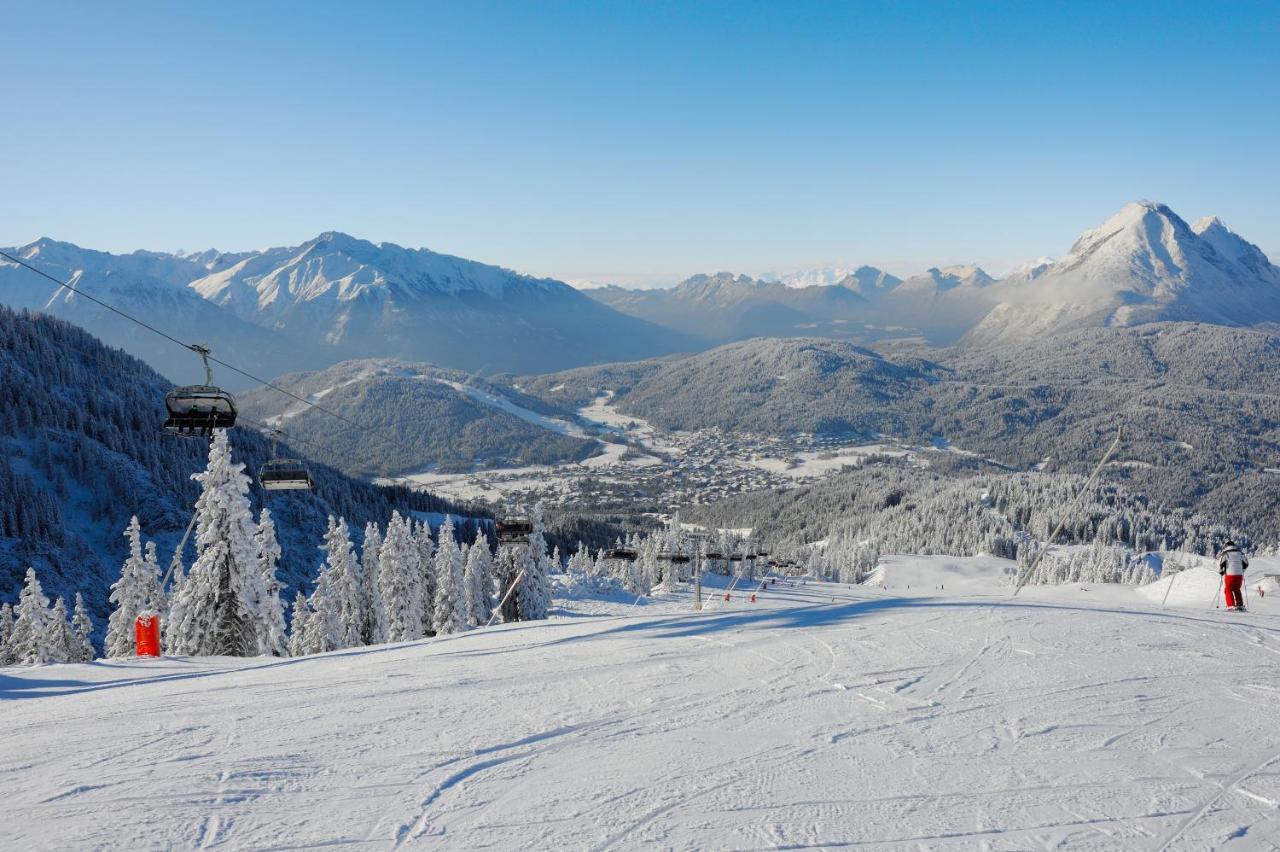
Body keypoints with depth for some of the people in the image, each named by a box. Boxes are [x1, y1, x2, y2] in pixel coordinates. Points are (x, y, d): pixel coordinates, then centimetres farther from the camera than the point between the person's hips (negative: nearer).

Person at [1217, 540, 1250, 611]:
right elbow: (1246, 563, 16)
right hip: (1239, 574, 4)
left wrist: (1221, 571, 8)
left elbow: (1220, 563, -9)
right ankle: (1240, 606, 14)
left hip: (1229, 574, -4)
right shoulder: (1240, 552, 13)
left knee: (1228, 590, 9)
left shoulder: (1225, 553, 1)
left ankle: (1231, 606, -4)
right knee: (1237, 590, 20)